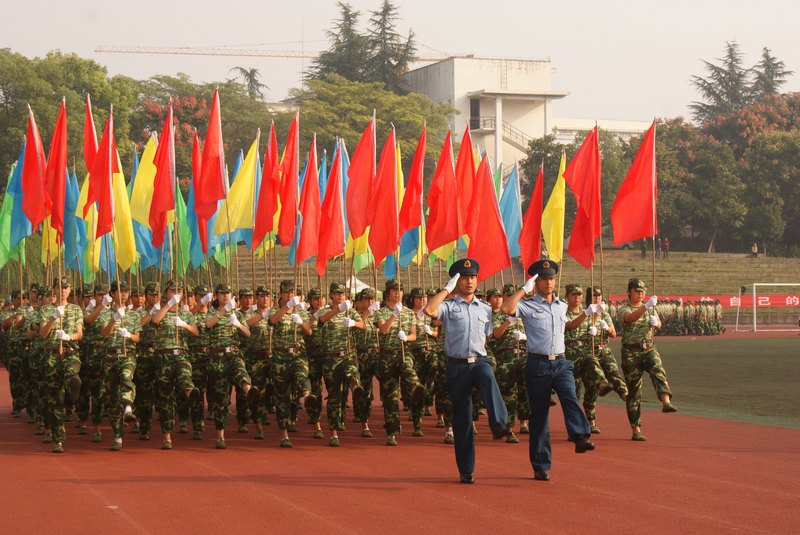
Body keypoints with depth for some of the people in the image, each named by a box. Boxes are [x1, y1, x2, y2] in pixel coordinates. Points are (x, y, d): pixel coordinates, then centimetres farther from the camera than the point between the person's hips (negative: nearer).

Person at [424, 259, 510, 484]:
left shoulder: (485, 309, 17)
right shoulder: (449, 307, 4)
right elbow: (429, 309, -17)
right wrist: (447, 288, -8)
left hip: (480, 361, 2)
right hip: (457, 365, -2)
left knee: (489, 379, -36)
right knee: (462, 418, 0)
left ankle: (499, 424, -56)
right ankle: (466, 470, 8)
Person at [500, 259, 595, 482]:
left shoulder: (562, 306, 15)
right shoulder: (528, 306, -3)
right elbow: (506, 308, -21)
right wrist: (525, 288, -14)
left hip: (561, 363, 4)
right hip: (538, 365, -3)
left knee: (570, 397, -25)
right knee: (539, 414, 1)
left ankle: (581, 437, -44)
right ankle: (541, 466, 7)